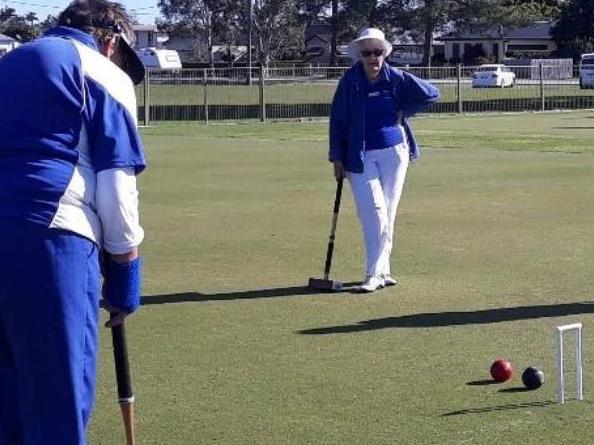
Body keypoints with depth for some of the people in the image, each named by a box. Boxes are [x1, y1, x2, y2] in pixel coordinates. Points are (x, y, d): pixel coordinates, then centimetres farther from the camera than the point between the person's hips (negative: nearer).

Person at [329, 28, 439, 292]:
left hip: (394, 153, 2)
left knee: (387, 214, 6)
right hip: (361, 156, -2)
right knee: (374, 212, -12)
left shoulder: (397, 79, -1)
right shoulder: (349, 82, -3)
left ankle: (379, 272, 14)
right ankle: (377, 273, -8)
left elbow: (431, 94, 8)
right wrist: (337, 158, 0)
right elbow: (337, 120, 1)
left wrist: (404, 113, 1)